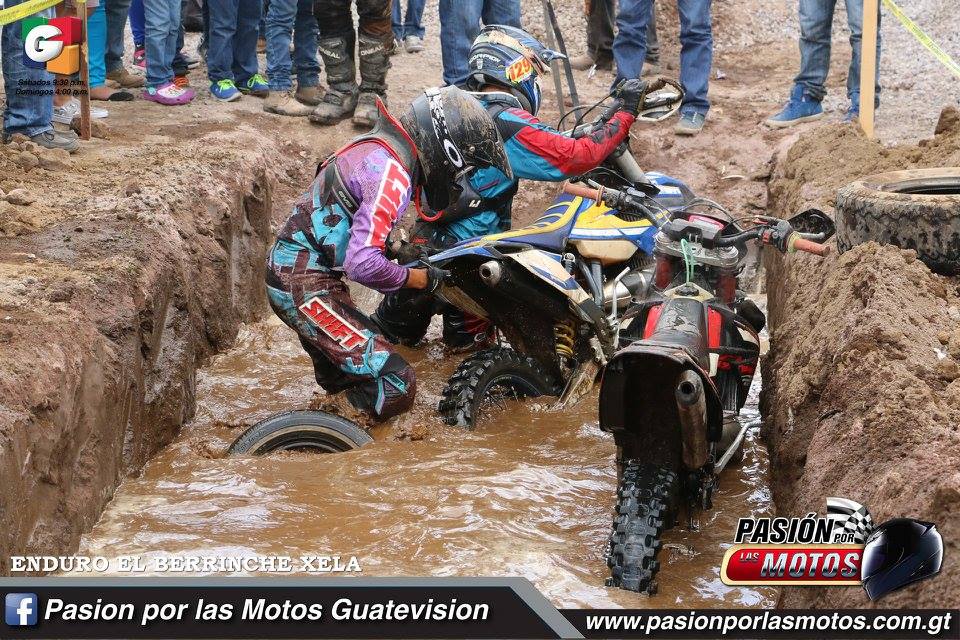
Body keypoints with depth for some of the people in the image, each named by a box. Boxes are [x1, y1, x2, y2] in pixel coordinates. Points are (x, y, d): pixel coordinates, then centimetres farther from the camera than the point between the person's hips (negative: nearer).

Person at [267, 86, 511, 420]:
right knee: (396, 386, -16)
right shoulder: (393, 174, -19)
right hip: (306, 285, -10)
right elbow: (363, 264, -27)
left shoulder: (380, 149, 13)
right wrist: (419, 279, -12)